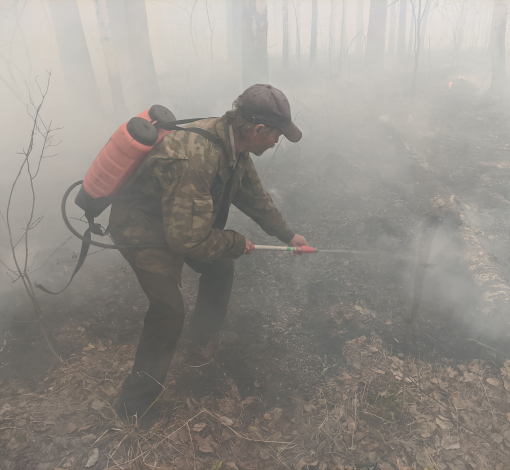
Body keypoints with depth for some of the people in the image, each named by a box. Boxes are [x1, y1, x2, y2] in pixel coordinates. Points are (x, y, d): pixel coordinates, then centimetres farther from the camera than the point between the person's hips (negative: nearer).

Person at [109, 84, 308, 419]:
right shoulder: (193, 159, -39)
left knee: (221, 269, 15)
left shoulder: (234, 145, -9)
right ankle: (138, 398, 12)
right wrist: (237, 244, -18)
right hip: (142, 229, -9)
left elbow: (254, 194, 8)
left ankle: (205, 335, 42)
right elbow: (188, 239, -35)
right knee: (169, 309, -12)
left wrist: (287, 234, 11)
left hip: (181, 222, 9)